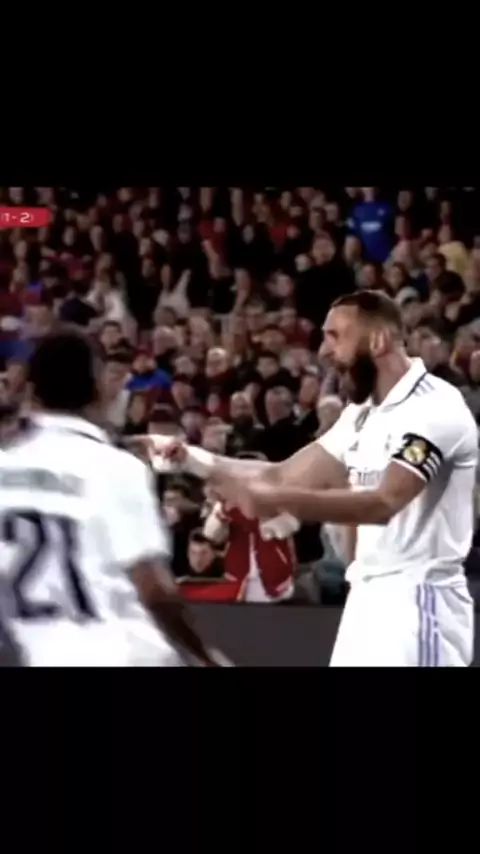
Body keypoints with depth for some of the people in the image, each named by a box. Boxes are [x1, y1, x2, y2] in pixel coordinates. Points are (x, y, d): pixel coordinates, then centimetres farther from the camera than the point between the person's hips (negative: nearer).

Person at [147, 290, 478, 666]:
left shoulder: (434, 407, -15)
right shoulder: (364, 414, 16)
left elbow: (384, 504, -27)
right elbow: (285, 475, 16)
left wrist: (280, 499, -36)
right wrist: (199, 462, 3)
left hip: (416, 603, -10)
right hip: (368, 599, 10)